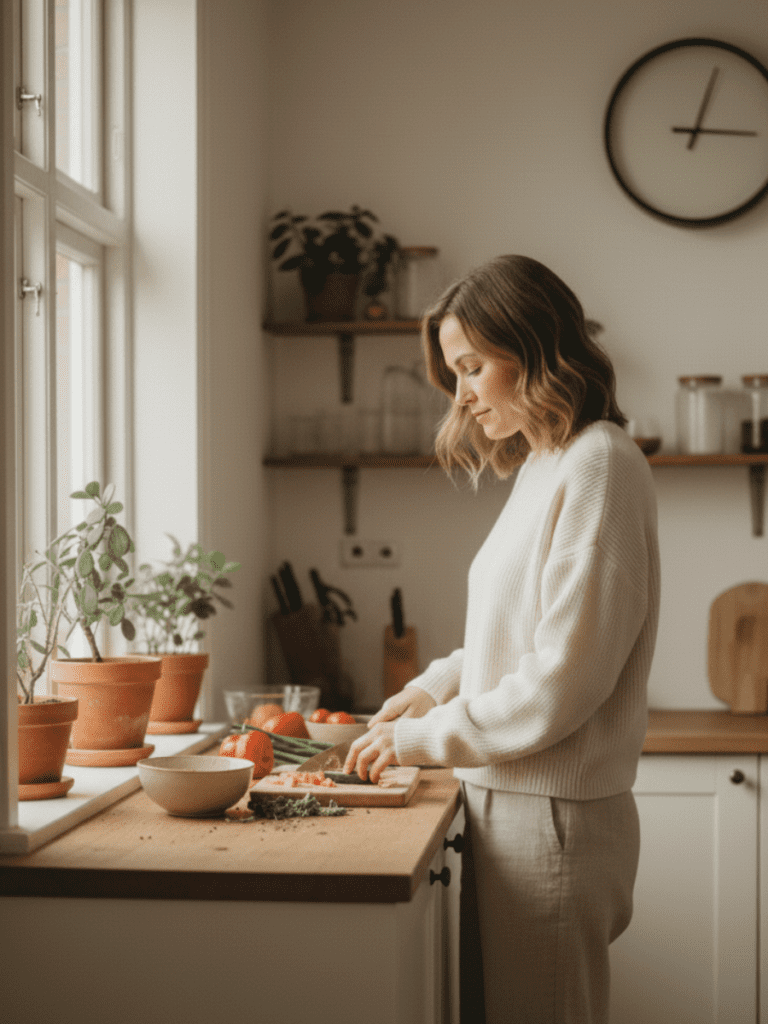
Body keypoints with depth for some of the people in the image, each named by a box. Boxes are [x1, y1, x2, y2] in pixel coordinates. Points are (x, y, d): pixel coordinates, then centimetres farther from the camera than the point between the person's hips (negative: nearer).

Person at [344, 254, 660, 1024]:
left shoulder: (598, 468, -14)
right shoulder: (545, 467, 16)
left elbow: (562, 681, -19)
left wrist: (423, 738, -12)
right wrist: (432, 689, 7)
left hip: (552, 817, -9)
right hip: (510, 806, 9)